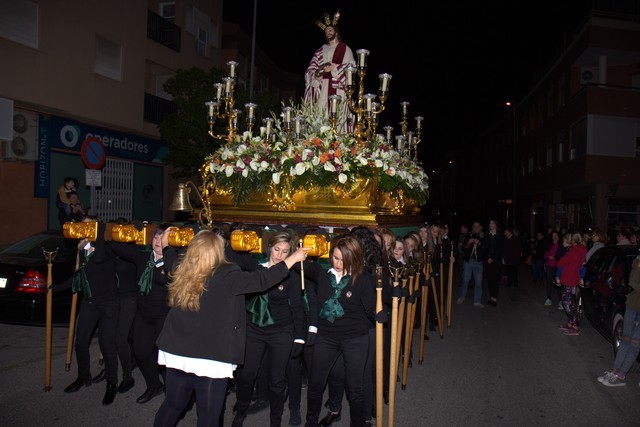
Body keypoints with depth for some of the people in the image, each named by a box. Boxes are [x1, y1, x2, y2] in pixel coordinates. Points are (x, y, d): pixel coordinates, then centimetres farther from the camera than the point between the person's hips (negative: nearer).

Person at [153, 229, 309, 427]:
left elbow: (172, 260, 24)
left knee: (173, 404, 24)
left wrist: (166, 244, 45)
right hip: (211, 359, -6)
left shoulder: (180, 271, 1)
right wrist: (292, 259, -10)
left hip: (176, 353, 6)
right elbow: (261, 280, -17)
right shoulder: (226, 276, -17)